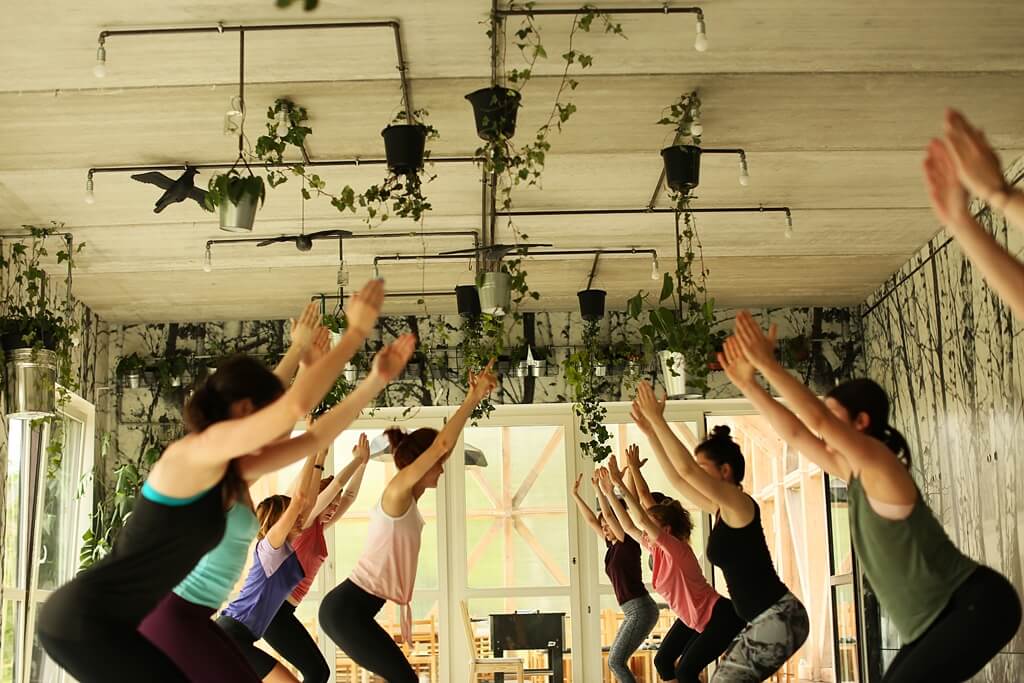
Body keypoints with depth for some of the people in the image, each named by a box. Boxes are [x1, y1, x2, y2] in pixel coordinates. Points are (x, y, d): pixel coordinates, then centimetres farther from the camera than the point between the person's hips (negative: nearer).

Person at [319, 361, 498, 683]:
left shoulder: (406, 499, 14)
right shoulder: (397, 492, -12)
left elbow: (440, 445, 20)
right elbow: (442, 445, -23)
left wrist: (472, 399, 17)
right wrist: (473, 398, -17)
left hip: (349, 607, 10)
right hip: (346, 609, -10)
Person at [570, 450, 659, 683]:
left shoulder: (628, 542, -8)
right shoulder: (612, 546, 14)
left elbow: (608, 514, -18)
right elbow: (592, 520, 20)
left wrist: (598, 487, -11)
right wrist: (575, 495, 22)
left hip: (641, 610, -9)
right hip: (634, 612, 9)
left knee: (616, 661, -12)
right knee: (615, 661, 8)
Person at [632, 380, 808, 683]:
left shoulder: (740, 504, -12)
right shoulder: (721, 509, 13)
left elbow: (685, 469, -23)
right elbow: (677, 479, 20)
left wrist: (657, 419, -19)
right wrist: (650, 431, 15)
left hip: (779, 617, -10)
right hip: (765, 619, 10)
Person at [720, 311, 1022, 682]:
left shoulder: (880, 464, -17)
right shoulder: (855, 472, 8)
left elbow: (816, 419, -30)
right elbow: (796, 433, 14)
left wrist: (768, 364, -28)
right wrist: (748, 385, 11)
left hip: (976, 604, -10)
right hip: (936, 619, 10)